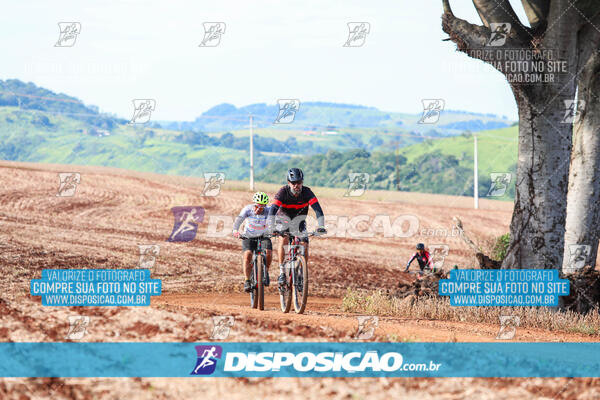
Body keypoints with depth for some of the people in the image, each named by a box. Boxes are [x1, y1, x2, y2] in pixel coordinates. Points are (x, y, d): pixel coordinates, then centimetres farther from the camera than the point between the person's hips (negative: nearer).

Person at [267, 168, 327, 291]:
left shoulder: (306, 192, -24)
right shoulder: (283, 191, -28)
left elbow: (317, 208, -32)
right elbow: (273, 209, -37)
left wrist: (321, 226, -46)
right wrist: (271, 228, -50)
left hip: (299, 221, 2)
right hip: (284, 220, -2)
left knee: (305, 244, -15)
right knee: (283, 241, -27)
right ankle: (282, 272, -19)